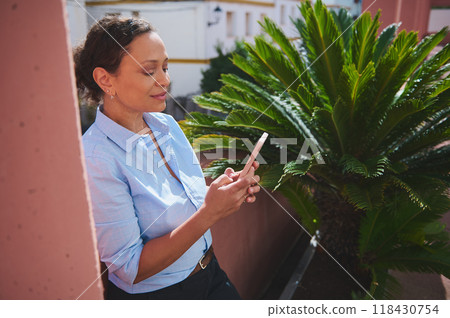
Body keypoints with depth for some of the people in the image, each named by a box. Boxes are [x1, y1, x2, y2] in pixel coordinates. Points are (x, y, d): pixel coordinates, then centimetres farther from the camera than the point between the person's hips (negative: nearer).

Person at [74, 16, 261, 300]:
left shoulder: (167, 124, -5)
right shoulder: (96, 159, -25)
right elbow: (131, 268, -22)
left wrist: (226, 189, -14)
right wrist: (209, 213, -29)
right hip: (153, 294, -6)